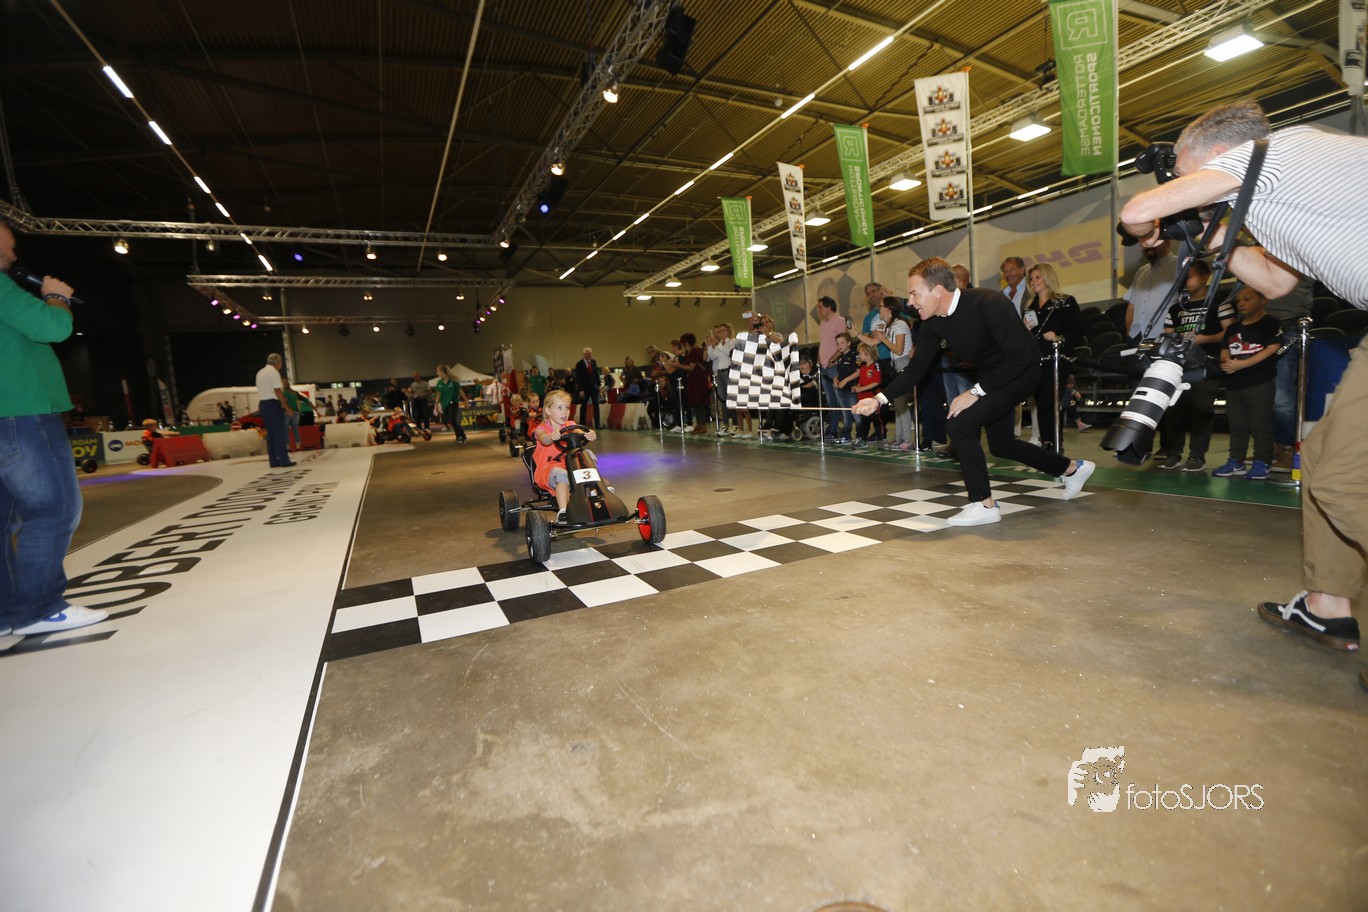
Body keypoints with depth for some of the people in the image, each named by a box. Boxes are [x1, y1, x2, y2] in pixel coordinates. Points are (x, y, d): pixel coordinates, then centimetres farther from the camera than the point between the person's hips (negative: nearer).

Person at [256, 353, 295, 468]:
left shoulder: (260, 373, 16)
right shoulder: (274, 372, -10)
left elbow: (264, 390, 17)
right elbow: (277, 391, -17)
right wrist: (287, 407, -16)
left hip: (262, 404, 8)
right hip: (273, 403, -8)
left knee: (270, 433, 10)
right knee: (280, 433, -6)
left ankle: (274, 461, 12)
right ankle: (284, 461, -6)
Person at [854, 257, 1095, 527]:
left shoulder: (988, 303, -31)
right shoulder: (933, 322, -11)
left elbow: (1021, 357, -32)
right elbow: (916, 368, -7)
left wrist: (976, 392, -32)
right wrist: (880, 399, -17)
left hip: (1021, 371, -8)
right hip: (991, 375, 8)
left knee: (961, 423, -23)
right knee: (1001, 444, 18)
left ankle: (984, 504, -9)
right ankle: (1073, 468, 43)